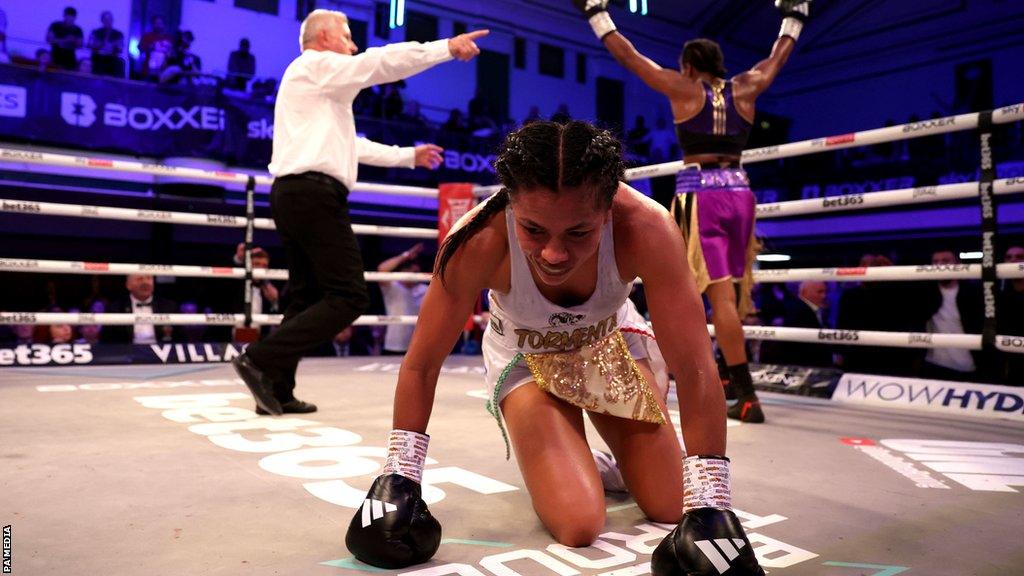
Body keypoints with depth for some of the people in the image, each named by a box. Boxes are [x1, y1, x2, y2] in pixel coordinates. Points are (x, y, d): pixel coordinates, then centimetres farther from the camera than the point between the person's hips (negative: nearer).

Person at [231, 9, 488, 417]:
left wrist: (409, 156, 37)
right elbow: (383, 62, -9)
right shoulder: (316, 66, 0)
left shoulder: (319, 86, 29)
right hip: (315, 193, -10)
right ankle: (261, 360, -15)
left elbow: (353, 146, 34)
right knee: (348, 297, -11)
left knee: (308, 297, 11)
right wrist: (447, 47, -4)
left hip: (292, 194, 11)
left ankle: (277, 392, 11)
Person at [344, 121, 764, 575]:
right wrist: (399, 477, -20)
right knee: (578, 525, -16)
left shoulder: (644, 228, -37)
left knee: (673, 508, -2)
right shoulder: (479, 240, -37)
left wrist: (708, 504, -33)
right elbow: (422, 365, -23)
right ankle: (566, 464, 18)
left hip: (611, 341, 2)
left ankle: (617, 461, 32)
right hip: (526, 354, -1)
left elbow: (695, 371, -32)